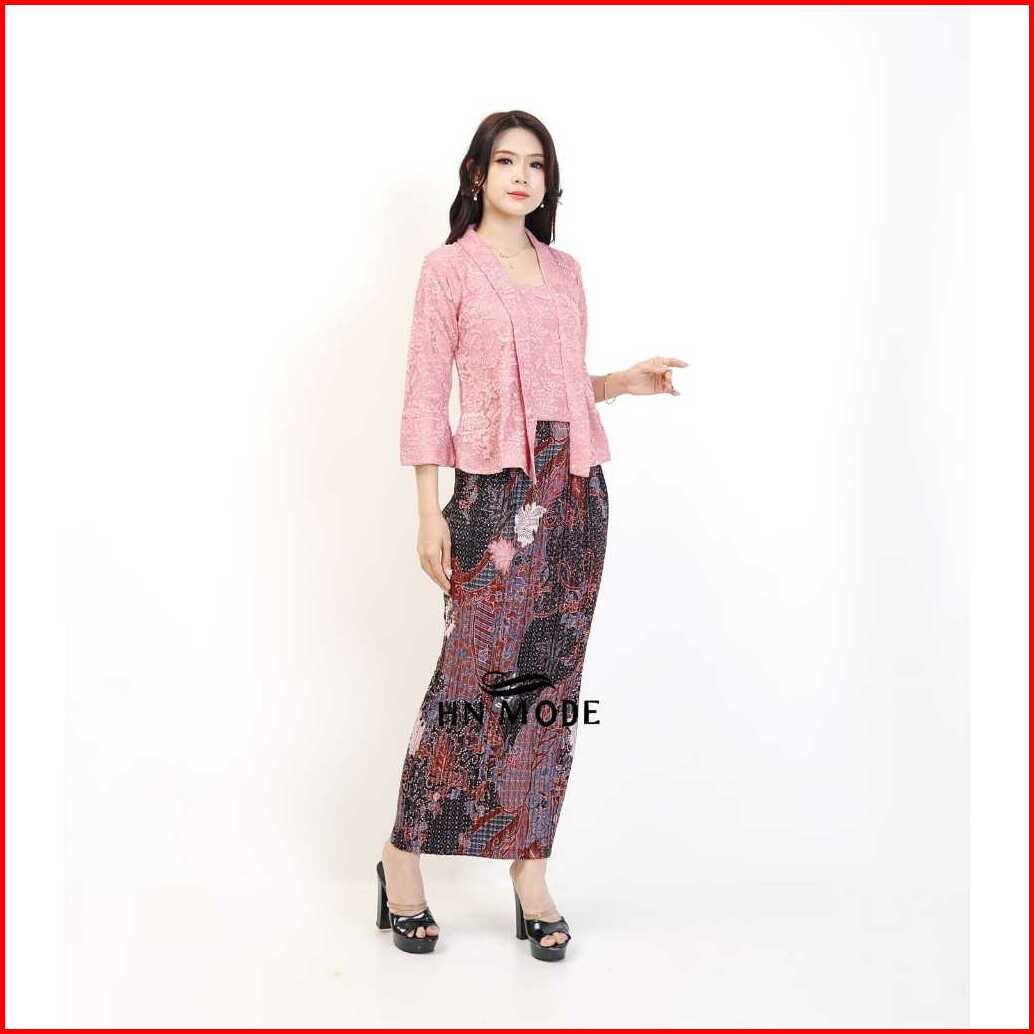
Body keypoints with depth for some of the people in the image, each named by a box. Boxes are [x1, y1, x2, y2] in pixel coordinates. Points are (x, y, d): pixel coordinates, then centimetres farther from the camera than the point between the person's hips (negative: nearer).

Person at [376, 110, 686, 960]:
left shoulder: (566, 271, 16)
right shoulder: (450, 266, 1)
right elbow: (426, 395, -3)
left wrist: (623, 381, 4)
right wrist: (430, 512, -9)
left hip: (575, 485, 5)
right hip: (497, 486, -5)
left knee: (551, 680, 5)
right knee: (476, 673, -7)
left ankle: (531, 877, 13)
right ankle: (403, 862, 11)